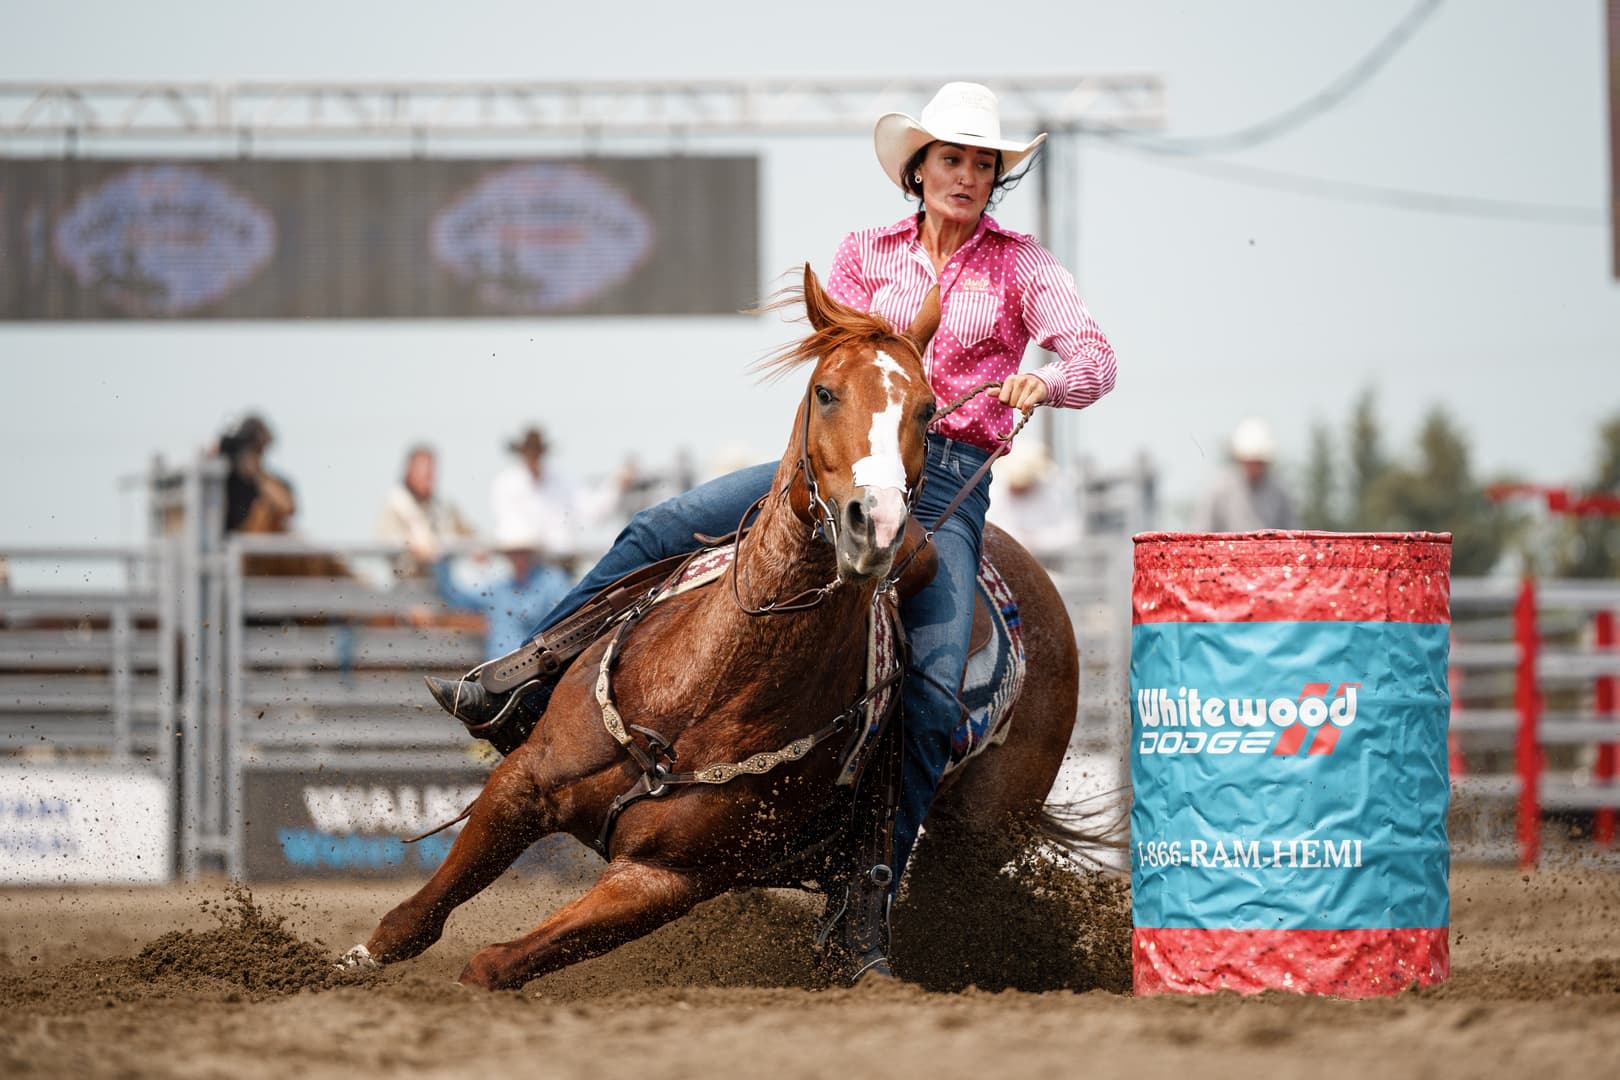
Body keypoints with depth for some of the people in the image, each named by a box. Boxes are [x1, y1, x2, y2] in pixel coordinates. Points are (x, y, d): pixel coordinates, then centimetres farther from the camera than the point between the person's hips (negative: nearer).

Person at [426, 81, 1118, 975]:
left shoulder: (1020, 265, 4)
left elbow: (1095, 358, -8)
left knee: (934, 688, -22)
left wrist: (1045, 383, -30)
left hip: (947, 484, -3)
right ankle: (522, 689, -6)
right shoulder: (866, 254, 11)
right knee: (659, 533, -11)